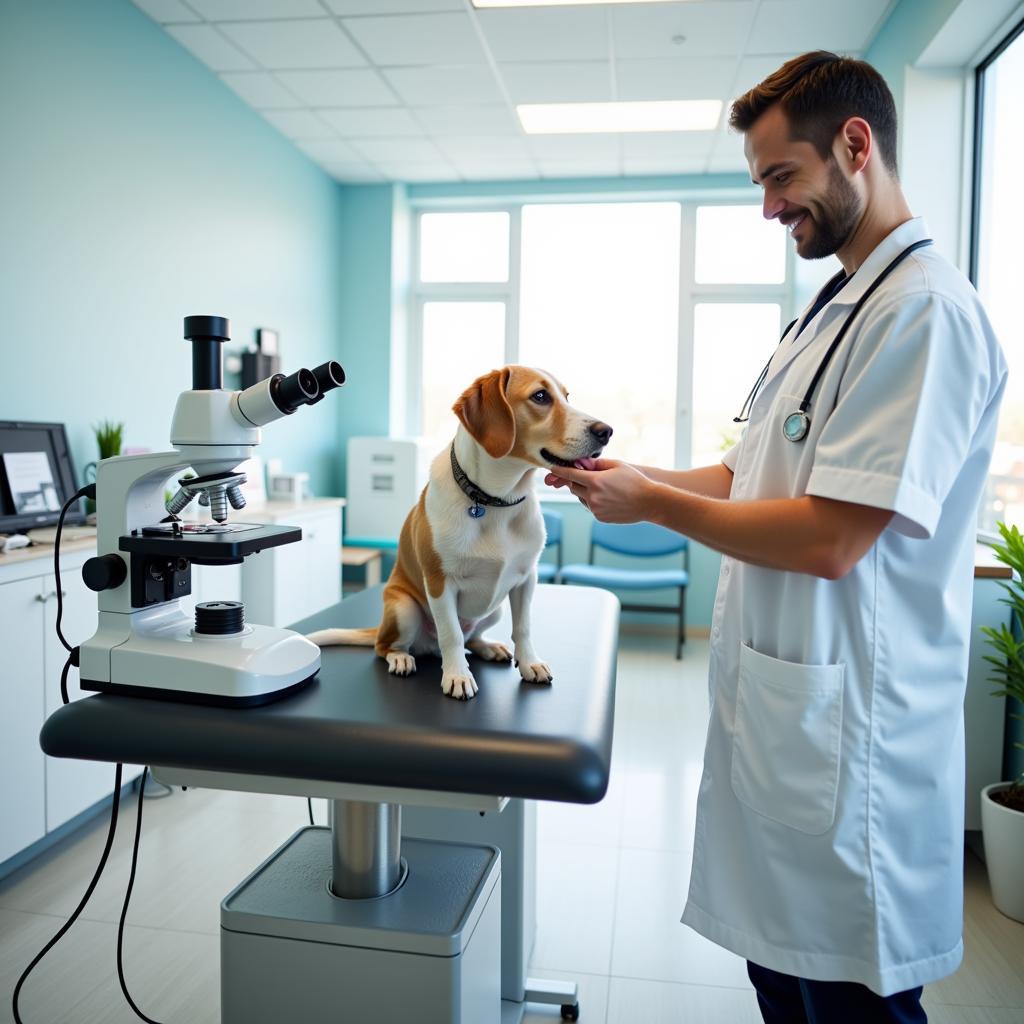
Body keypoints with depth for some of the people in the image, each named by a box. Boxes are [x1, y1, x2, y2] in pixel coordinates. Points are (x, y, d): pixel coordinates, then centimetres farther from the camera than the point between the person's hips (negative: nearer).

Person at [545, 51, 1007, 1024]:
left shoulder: (924, 310, -18)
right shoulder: (834, 305, 13)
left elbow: (829, 540, -25)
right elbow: (751, 474, 17)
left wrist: (651, 502, -13)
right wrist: (623, 475, 4)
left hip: (839, 724, -9)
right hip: (773, 699, 9)